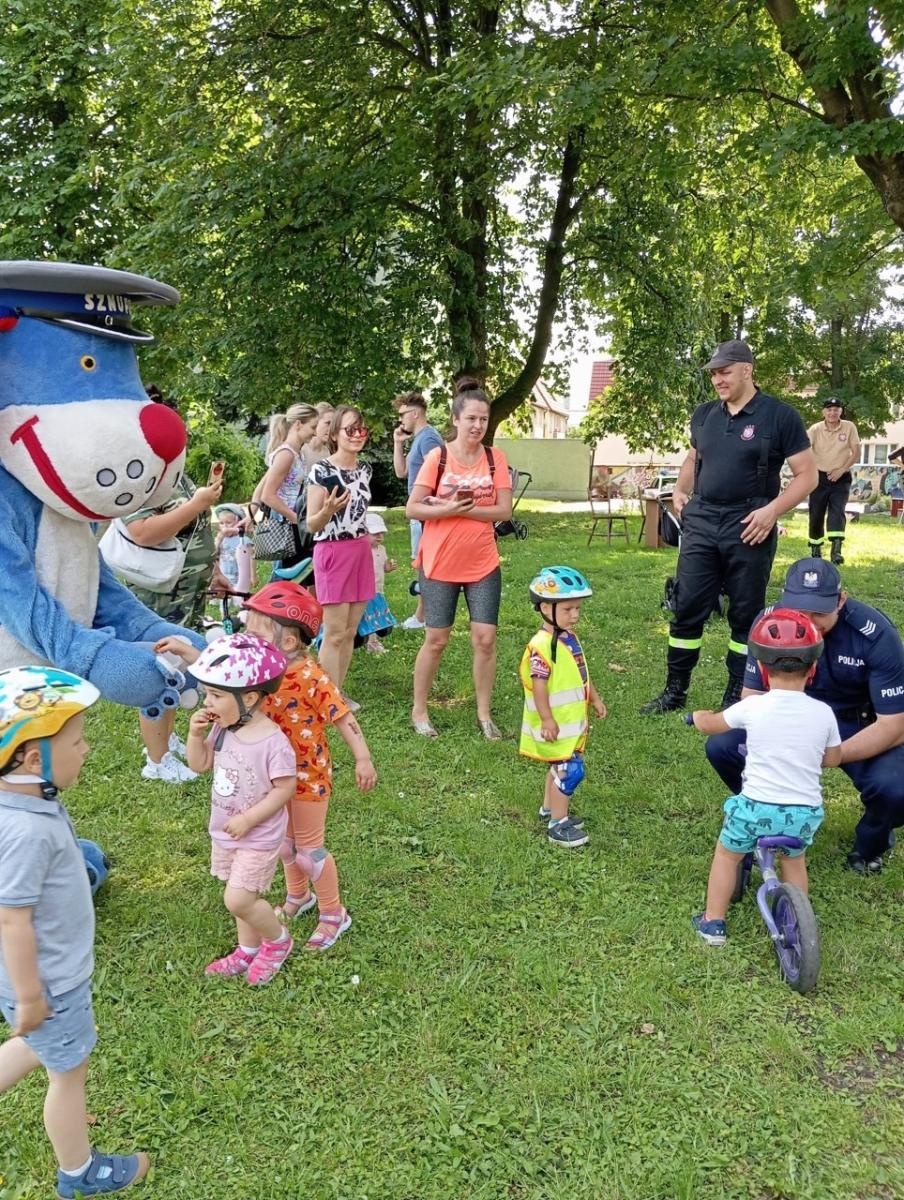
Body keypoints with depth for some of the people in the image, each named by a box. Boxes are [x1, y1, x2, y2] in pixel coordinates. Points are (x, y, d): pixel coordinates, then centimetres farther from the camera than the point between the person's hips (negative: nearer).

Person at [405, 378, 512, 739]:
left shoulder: (495, 458, -1)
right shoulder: (437, 457, -8)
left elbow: (504, 510, -7)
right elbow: (412, 509, -9)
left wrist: (464, 509, -19)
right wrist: (449, 509, -23)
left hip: (483, 565, 2)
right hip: (440, 564, -2)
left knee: (485, 639, 1)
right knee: (437, 640, 6)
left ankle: (484, 714, 17)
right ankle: (419, 711, 23)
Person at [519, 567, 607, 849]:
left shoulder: (570, 637, 7)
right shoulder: (541, 645, -23)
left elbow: (581, 674, 19)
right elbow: (539, 685, -24)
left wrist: (594, 698, 22)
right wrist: (547, 719, -24)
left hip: (573, 720, 10)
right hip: (556, 724, -9)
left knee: (561, 766, 21)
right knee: (570, 770, -8)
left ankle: (549, 808, 38)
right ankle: (557, 824, 2)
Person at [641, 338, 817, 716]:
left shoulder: (779, 415, -6)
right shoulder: (704, 414, 9)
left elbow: (807, 475, -5)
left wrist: (772, 510, -18)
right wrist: (680, 491, 7)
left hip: (748, 527, -4)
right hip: (701, 522, 5)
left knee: (746, 614, 7)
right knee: (687, 608, 5)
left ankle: (737, 696, 19)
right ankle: (674, 690, 17)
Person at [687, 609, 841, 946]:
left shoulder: (752, 707, -11)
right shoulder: (823, 713, -5)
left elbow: (709, 725, 6)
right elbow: (833, 759, 12)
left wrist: (696, 715, 28)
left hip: (756, 807, -2)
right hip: (805, 813, 2)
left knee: (727, 854, 23)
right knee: (795, 860, 31)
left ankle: (713, 922, 29)